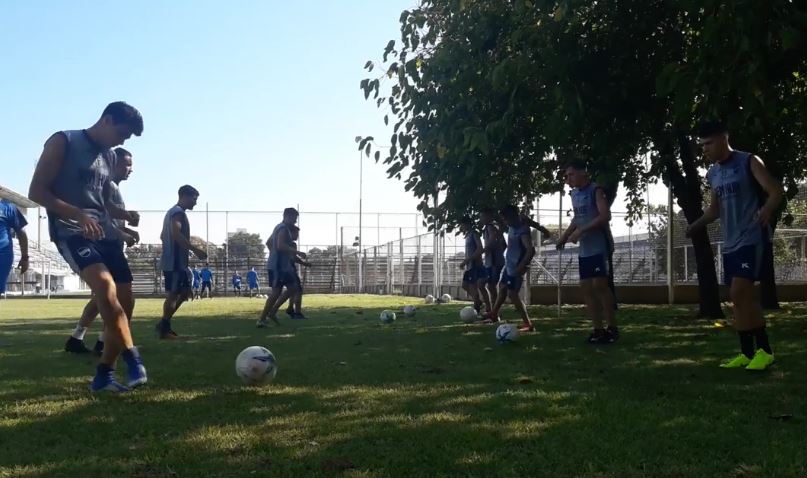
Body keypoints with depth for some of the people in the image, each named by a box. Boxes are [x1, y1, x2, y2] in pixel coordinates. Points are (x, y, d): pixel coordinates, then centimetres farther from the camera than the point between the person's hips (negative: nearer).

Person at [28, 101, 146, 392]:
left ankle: (103, 375, 10)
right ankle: (133, 361, -23)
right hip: (71, 233, -8)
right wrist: (78, 215, -21)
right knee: (107, 287, -31)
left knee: (124, 302, 0)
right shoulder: (63, 142, -3)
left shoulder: (108, 156, 19)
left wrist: (125, 215, 9)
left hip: (104, 234, 8)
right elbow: (36, 191, -9)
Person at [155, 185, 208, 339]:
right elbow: (176, 234, -25)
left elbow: (163, 236, 27)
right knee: (173, 294, -7)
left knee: (185, 291, 12)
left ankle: (164, 324, 12)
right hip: (175, 262, -10)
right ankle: (164, 328, -3)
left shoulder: (172, 212, 22)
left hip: (173, 261, 10)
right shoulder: (178, 212, -11)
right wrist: (195, 250, -24)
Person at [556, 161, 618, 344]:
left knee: (600, 284, -11)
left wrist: (581, 231, -23)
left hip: (599, 246, -8)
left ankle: (612, 328, -1)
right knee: (586, 287, 5)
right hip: (584, 249, 8)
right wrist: (564, 236, 14)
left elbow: (605, 215, -20)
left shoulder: (595, 190, -9)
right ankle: (598, 329, 11)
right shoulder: (574, 194, 16)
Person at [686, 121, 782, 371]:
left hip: (752, 237, -8)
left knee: (740, 292, -18)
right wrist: (697, 224, 8)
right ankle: (748, 352, 17)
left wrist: (766, 210, -33)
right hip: (730, 242, 8)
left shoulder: (749, 162, -7)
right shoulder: (713, 174, 14)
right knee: (740, 297, 9)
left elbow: (776, 191, -13)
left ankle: (764, 349, -8)